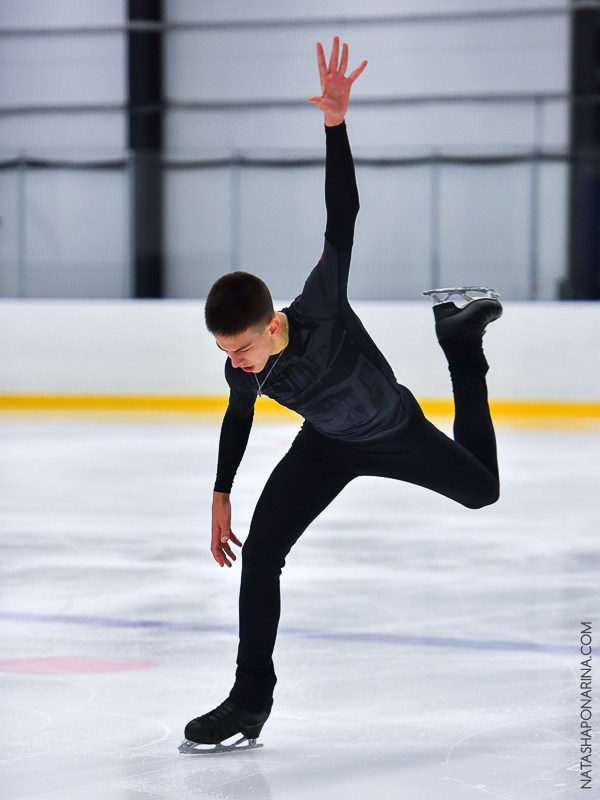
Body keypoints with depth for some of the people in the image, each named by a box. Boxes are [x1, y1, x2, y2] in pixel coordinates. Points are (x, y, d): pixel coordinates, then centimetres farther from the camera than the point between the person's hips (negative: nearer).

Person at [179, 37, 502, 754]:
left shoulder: (321, 309, -39)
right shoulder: (243, 370, -24)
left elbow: (342, 217, -47)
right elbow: (238, 419, 0)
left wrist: (335, 121, -58)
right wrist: (221, 496, 7)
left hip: (399, 433, -2)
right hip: (326, 449, 3)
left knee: (480, 490, 24)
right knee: (258, 557, -15)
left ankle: (459, 336, 42)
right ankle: (250, 702, -5)